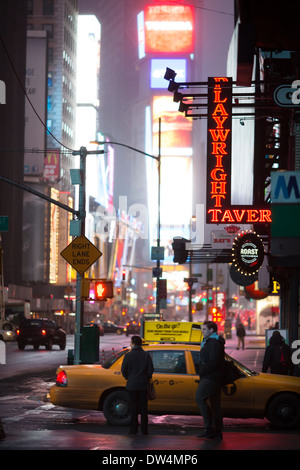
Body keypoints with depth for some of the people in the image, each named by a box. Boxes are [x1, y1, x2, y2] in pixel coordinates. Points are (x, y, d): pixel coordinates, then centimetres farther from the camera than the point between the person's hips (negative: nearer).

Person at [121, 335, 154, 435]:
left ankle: (133, 430, 2)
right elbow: (150, 370, -1)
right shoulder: (146, 355, 0)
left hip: (132, 385, -1)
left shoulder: (128, 355, -6)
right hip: (143, 385, 1)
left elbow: (123, 370, -5)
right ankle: (144, 430, 6)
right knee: (143, 408, 6)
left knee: (133, 408, 3)